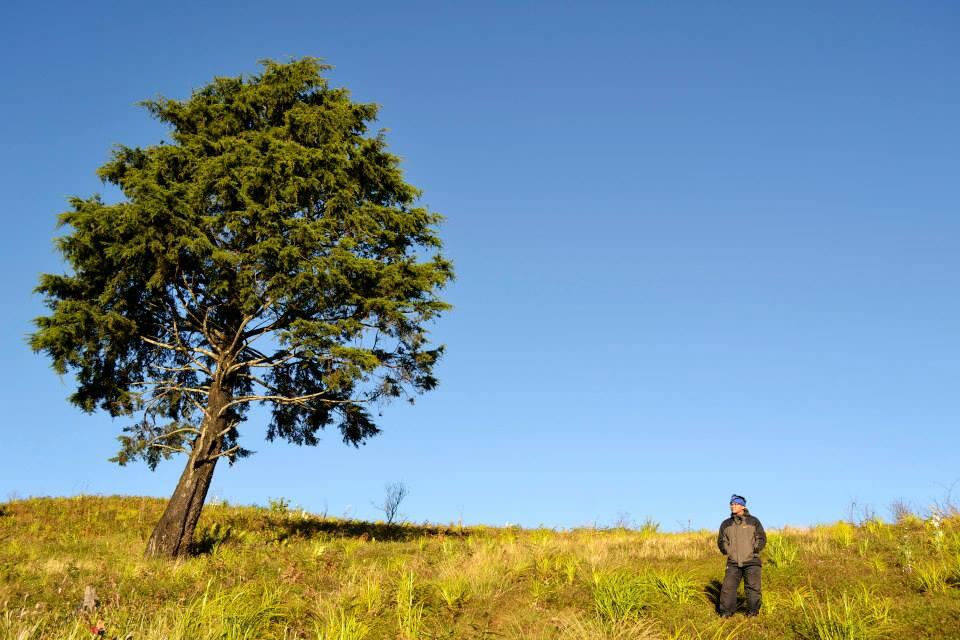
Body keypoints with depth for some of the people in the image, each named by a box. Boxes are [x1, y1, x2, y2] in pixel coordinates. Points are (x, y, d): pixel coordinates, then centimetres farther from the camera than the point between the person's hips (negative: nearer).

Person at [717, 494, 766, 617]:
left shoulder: (753, 521, 6)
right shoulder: (726, 524, 12)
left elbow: (762, 539, 5)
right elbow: (721, 541, 17)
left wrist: (754, 551, -5)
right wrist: (728, 551, 2)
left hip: (751, 562, -2)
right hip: (733, 563, 2)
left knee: (753, 587, -3)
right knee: (728, 587, -6)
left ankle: (753, 611, 9)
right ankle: (726, 612, 1)